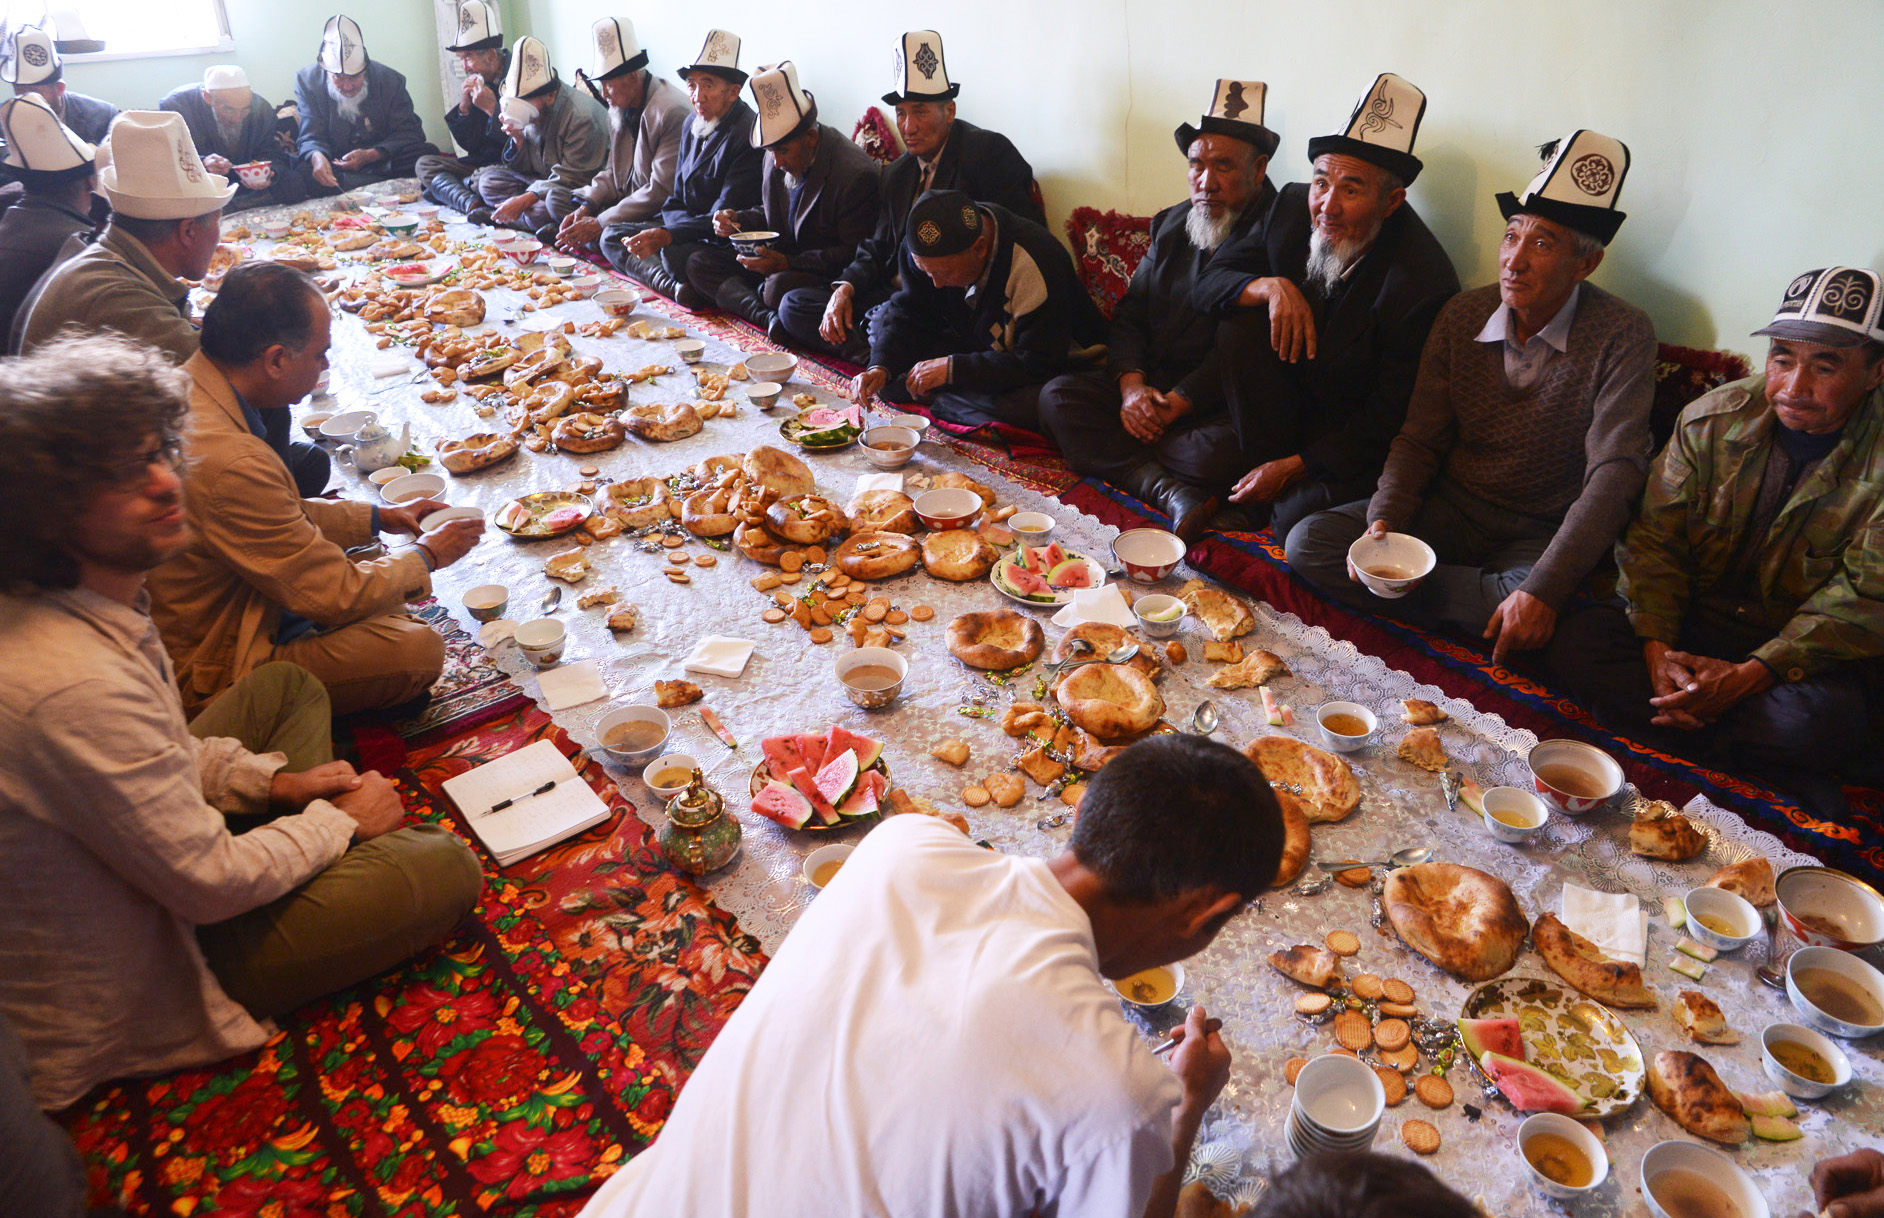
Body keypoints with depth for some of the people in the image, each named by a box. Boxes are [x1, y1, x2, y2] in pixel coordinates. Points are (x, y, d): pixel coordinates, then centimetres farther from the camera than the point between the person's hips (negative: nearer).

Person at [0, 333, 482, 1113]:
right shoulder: (74, 687, -38)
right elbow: (209, 884, -28)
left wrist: (270, 781, 0)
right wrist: (341, 820, -12)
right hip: (118, 1007, -10)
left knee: (284, 686, 17)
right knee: (447, 868, -20)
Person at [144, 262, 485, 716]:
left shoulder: (188, 386, -2)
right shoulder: (229, 463, -33)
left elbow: (280, 516, 14)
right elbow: (334, 596, -22)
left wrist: (380, 517, 12)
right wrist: (427, 555, -6)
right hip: (211, 678, -10)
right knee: (419, 648, -18)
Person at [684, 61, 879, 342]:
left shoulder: (855, 173, -21)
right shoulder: (779, 153, 4)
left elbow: (855, 254, -21)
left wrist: (788, 264, -27)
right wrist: (738, 220, -3)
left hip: (828, 274, -9)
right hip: (779, 260, 9)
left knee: (778, 288, -40)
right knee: (698, 264, -1)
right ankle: (769, 317, -23)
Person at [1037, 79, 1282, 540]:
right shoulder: (1171, 224, 14)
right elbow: (1129, 315, 12)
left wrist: (1174, 405, -19)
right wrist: (1132, 385, -7)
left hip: (1222, 410, -7)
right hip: (1152, 390, 7)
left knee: (1221, 451, -39)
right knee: (1058, 395, -13)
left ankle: (1115, 459, -12)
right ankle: (1170, 489, -26)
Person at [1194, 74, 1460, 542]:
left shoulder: (1424, 283, -26)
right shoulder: (1293, 206, -9)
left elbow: (1389, 421, -20)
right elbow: (1210, 283, -4)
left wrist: (1294, 466, -18)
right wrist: (1271, 287, -26)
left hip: (1365, 452, -6)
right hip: (1300, 402, 6)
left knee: (1298, 520, -32)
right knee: (1239, 326, -17)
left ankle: (1281, 498, 8)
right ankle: (1256, 496, -6)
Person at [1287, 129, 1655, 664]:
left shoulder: (1623, 335, -11)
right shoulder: (1462, 315, 1)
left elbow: (1614, 472, -19)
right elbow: (1420, 439, 4)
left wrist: (1543, 590, -31)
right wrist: (1384, 519, -18)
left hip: (1543, 534, -4)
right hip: (1452, 511, 5)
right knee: (1308, 543, -18)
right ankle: (1487, 596, -14)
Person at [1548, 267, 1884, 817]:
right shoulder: (1713, 419, -3)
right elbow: (1654, 537, -3)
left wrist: (1749, 674, -25)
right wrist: (1657, 647, -19)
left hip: (1804, 651, -3)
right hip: (1691, 616, 4)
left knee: (1826, 721, -37)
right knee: (1575, 646, -24)